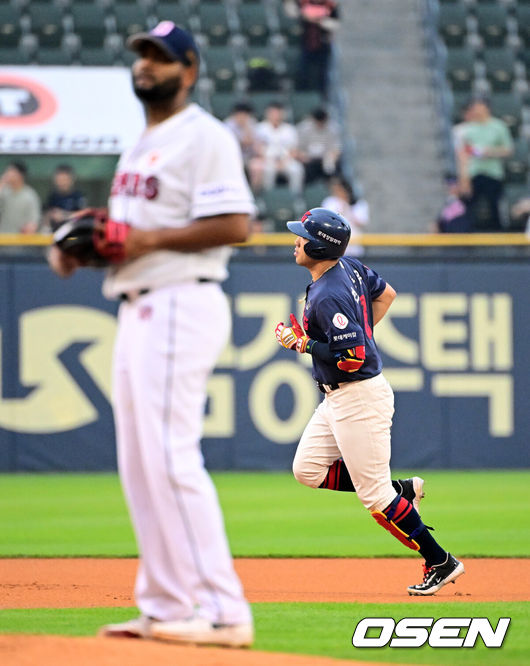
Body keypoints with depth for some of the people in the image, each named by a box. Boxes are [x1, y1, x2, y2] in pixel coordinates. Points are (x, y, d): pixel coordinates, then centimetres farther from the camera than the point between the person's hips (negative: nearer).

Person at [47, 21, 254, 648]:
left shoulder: (203, 137, -9)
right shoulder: (142, 145, 21)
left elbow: (234, 224, -19)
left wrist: (149, 239, -21)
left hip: (181, 307, -10)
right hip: (137, 309, 10)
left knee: (171, 457, -15)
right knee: (139, 462, 10)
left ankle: (224, 612, -15)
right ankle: (162, 607, 15)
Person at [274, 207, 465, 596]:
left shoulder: (328, 297, -25)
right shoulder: (349, 268, 4)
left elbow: (352, 358, -28)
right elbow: (386, 294, 21)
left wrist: (303, 343, -18)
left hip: (360, 398, -10)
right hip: (336, 398, 10)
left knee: (375, 495, -4)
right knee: (308, 470, 12)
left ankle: (440, 562, 3)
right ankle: (401, 489, 16)